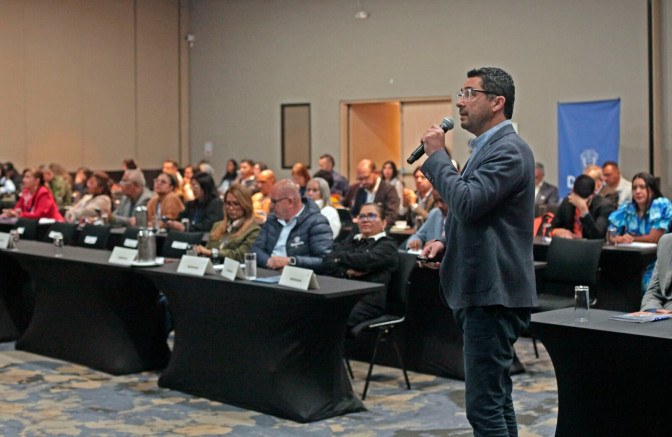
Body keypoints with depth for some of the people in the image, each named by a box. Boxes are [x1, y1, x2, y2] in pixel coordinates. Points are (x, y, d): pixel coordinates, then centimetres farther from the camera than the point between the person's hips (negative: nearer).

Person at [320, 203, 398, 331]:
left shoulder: (387, 244, 14)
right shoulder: (349, 240, 29)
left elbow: (367, 260, -7)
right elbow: (326, 264, 15)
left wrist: (340, 258, 9)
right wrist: (347, 272, -4)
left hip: (368, 298, -5)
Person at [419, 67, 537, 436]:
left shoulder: (509, 150, -14)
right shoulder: (486, 148, 18)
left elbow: (468, 202, -26)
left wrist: (437, 155, -13)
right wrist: (446, 243, 9)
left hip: (493, 296, -11)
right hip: (481, 294, 11)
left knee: (484, 404, -8)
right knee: (496, 399, 17)